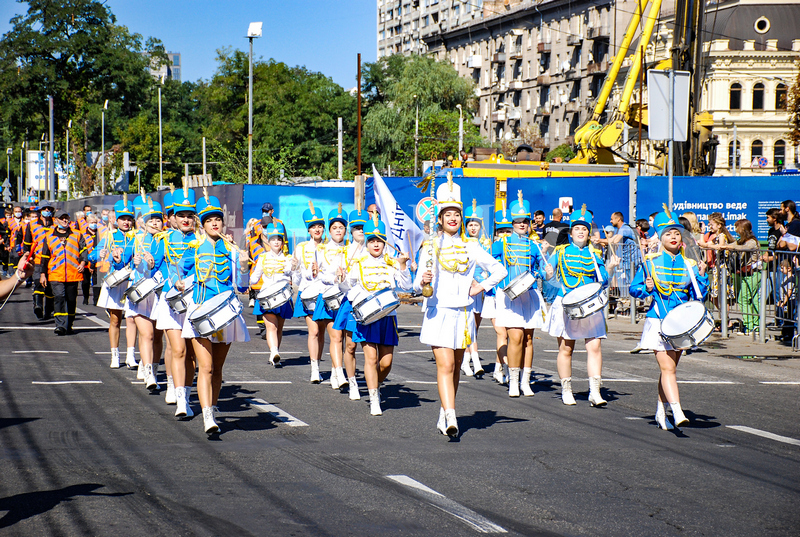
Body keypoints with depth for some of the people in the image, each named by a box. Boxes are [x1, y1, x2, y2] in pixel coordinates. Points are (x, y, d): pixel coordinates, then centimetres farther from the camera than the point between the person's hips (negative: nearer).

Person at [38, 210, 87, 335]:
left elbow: (83, 250, 10)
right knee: (59, 297, -16)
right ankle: (61, 325, -20)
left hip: (73, 274, 1)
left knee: (71, 300, 8)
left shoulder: (77, 235, 10)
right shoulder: (49, 236, 11)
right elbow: (45, 257, 14)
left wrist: (82, 262, -9)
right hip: (56, 275, -1)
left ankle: (68, 325, 21)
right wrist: (42, 274, 11)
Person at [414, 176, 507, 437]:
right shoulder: (430, 246, 2)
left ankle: (444, 414, 22)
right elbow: (417, 284, -3)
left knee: (455, 367, 9)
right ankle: (451, 418, -24)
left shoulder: (471, 248, 9)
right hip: (439, 313, -3)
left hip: (462, 314, 3)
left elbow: (500, 270, 18)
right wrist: (423, 280, -25)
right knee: (445, 366, -15)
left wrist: (481, 287, 6)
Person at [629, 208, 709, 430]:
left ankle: (660, 412, 26)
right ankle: (677, 413, -24)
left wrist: (701, 275, -7)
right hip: (658, 321, -3)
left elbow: (699, 296, 6)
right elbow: (634, 288, 6)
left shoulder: (689, 264, 6)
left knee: (669, 368, 12)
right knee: (667, 368, -15)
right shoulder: (651, 262, 0)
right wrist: (647, 289, -13)